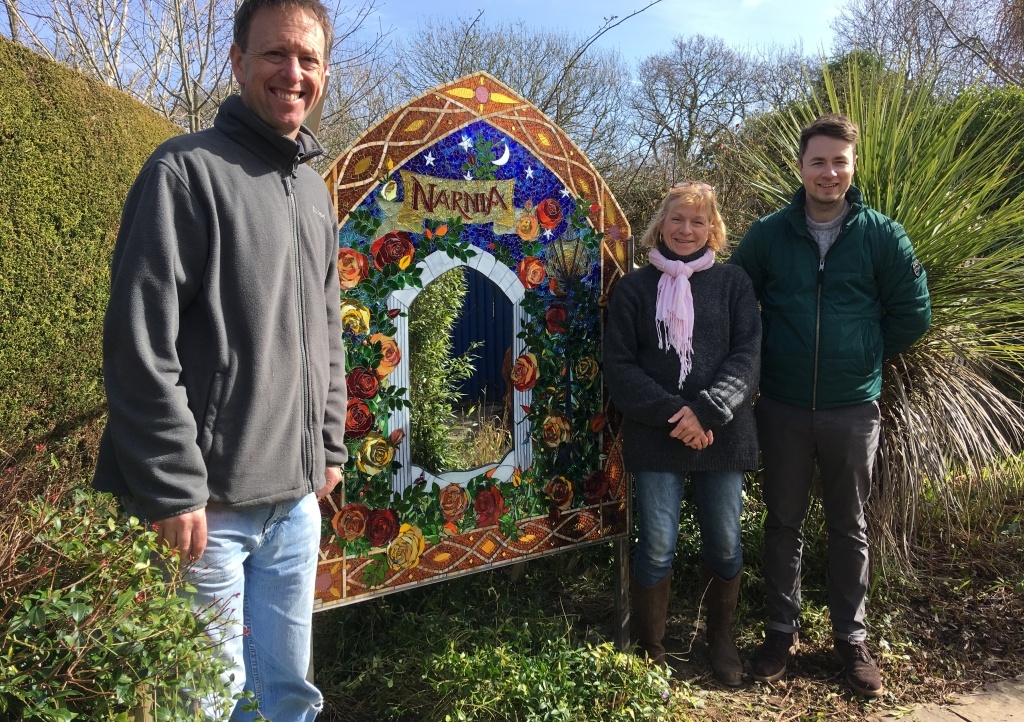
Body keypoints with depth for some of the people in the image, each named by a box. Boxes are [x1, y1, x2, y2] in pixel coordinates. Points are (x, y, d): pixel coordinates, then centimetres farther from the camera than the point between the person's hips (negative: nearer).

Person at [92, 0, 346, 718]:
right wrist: (173, 487, -17)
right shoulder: (188, 171, -10)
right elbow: (140, 345, -16)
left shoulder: (315, 190, 14)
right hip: (210, 501, -7)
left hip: (297, 497, 7)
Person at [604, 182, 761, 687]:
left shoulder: (732, 283, 6)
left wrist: (706, 411, -16)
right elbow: (618, 365, -1)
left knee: (725, 544, 10)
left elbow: (748, 355, -3)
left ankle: (721, 640, 33)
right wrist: (671, 414, -13)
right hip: (655, 435, -1)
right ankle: (651, 649, 20)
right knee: (656, 548, 2)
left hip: (721, 434, 1)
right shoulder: (634, 287, 5)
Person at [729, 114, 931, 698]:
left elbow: (913, 314, 3)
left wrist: (863, 356, 6)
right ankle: (783, 630, 27)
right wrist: (771, 354, 7)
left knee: (850, 527, 11)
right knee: (784, 523, 11)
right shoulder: (769, 233, -1)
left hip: (853, 409, 0)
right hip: (782, 408, 1)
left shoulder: (883, 235, -3)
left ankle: (853, 638, 27)